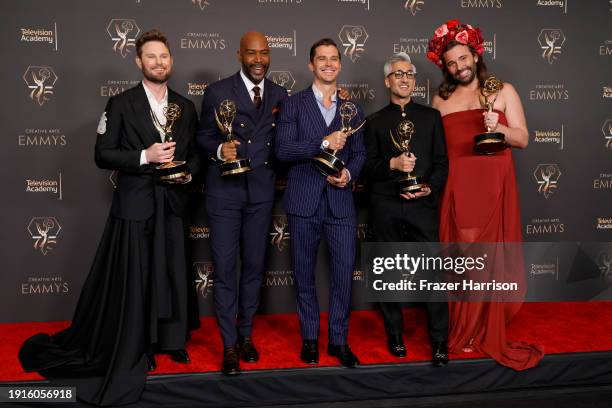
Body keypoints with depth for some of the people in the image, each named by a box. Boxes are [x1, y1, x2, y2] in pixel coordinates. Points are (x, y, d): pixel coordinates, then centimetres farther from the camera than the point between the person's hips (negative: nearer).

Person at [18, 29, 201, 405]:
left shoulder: (186, 107, 9)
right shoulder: (121, 104, -3)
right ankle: (132, 350, 19)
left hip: (173, 203, 4)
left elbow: (195, 152, 16)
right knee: (132, 279, 2)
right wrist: (145, 156, -17)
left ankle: (171, 339, 28)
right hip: (135, 204, -4)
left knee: (174, 273, 10)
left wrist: (188, 173, -4)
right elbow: (103, 155, -6)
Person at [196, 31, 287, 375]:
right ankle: (230, 343, 14)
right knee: (225, 269, 0)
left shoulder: (280, 95, 7)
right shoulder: (218, 92, -1)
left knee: (254, 267, 11)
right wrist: (219, 149, -18)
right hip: (224, 191, -2)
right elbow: (203, 136, 1)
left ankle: (246, 334, 28)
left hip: (262, 191, 3)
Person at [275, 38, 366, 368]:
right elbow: (283, 150, -9)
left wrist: (349, 173, -6)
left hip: (341, 201, 2)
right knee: (304, 274, 10)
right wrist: (323, 143, -18)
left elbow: (359, 153, 14)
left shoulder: (353, 109, 12)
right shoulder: (294, 104, 2)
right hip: (304, 201, -1)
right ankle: (309, 337, 27)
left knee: (344, 273, 2)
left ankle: (339, 339, 19)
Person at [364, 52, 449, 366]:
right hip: (385, 207, 0)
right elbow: (367, 167, 4)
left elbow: (441, 161, 8)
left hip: (423, 204, 0)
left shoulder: (431, 116, 13)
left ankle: (439, 340, 8)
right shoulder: (375, 122, 10)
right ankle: (394, 334, 22)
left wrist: (431, 188, -9)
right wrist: (392, 164, -14)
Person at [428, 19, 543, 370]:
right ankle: (463, 330, 15)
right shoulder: (442, 100, 11)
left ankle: (488, 330, 14)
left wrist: (498, 128, -15)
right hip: (457, 190, 1)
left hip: (494, 187, -1)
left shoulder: (504, 91, 7)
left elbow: (523, 139, 4)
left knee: (492, 258, 0)